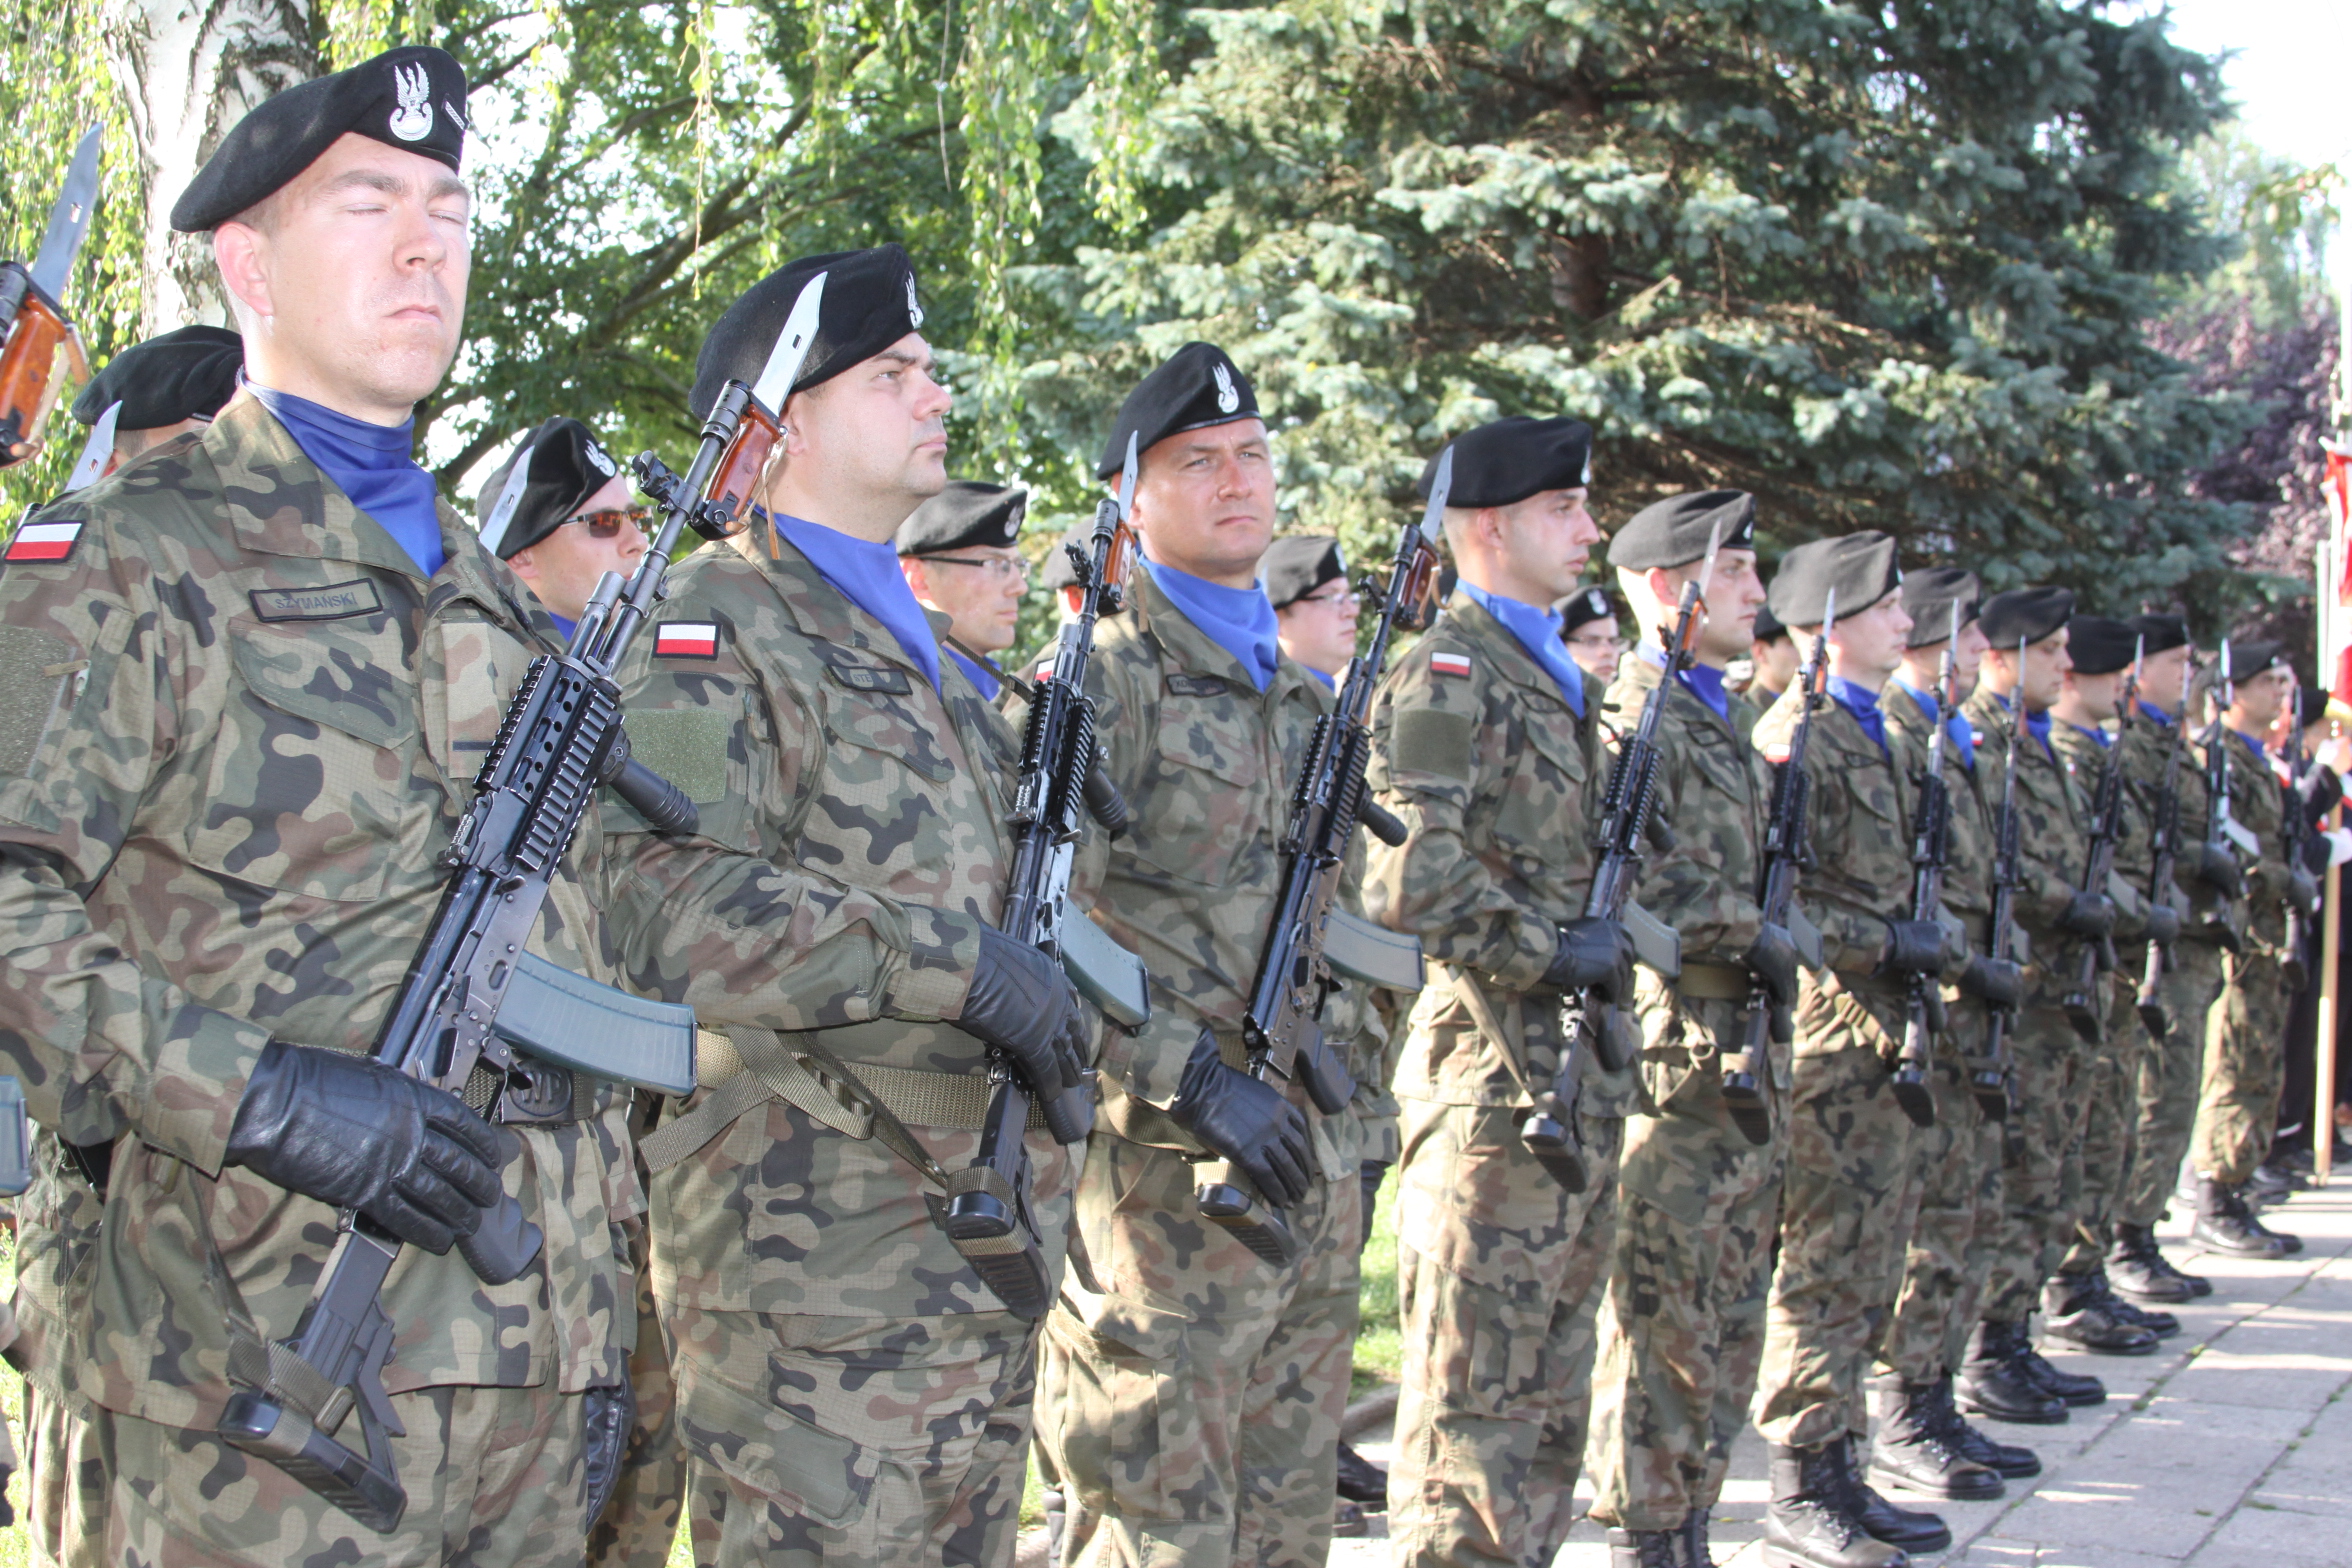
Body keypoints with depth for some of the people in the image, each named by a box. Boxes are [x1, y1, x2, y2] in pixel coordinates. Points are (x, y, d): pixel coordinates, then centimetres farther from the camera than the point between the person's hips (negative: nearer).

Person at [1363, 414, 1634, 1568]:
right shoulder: (1447, 673, -11)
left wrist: (1611, 944, 10)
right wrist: (1552, 956, -16)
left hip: (1583, 1079, 9)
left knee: (1550, 1393, 15)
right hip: (1496, 1080, -9)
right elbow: (1409, 875, -23)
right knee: (1477, 1398, -3)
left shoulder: (1559, 681, 18)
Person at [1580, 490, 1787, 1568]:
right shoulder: (1637, 715, -11)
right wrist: (1756, 939, -15)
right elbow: (1635, 884, -22)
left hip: (1747, 1056, 9)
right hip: (1674, 1059, -9)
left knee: (1728, 1319, 13)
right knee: (1662, 1317, -3)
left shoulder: (1725, 718, 19)